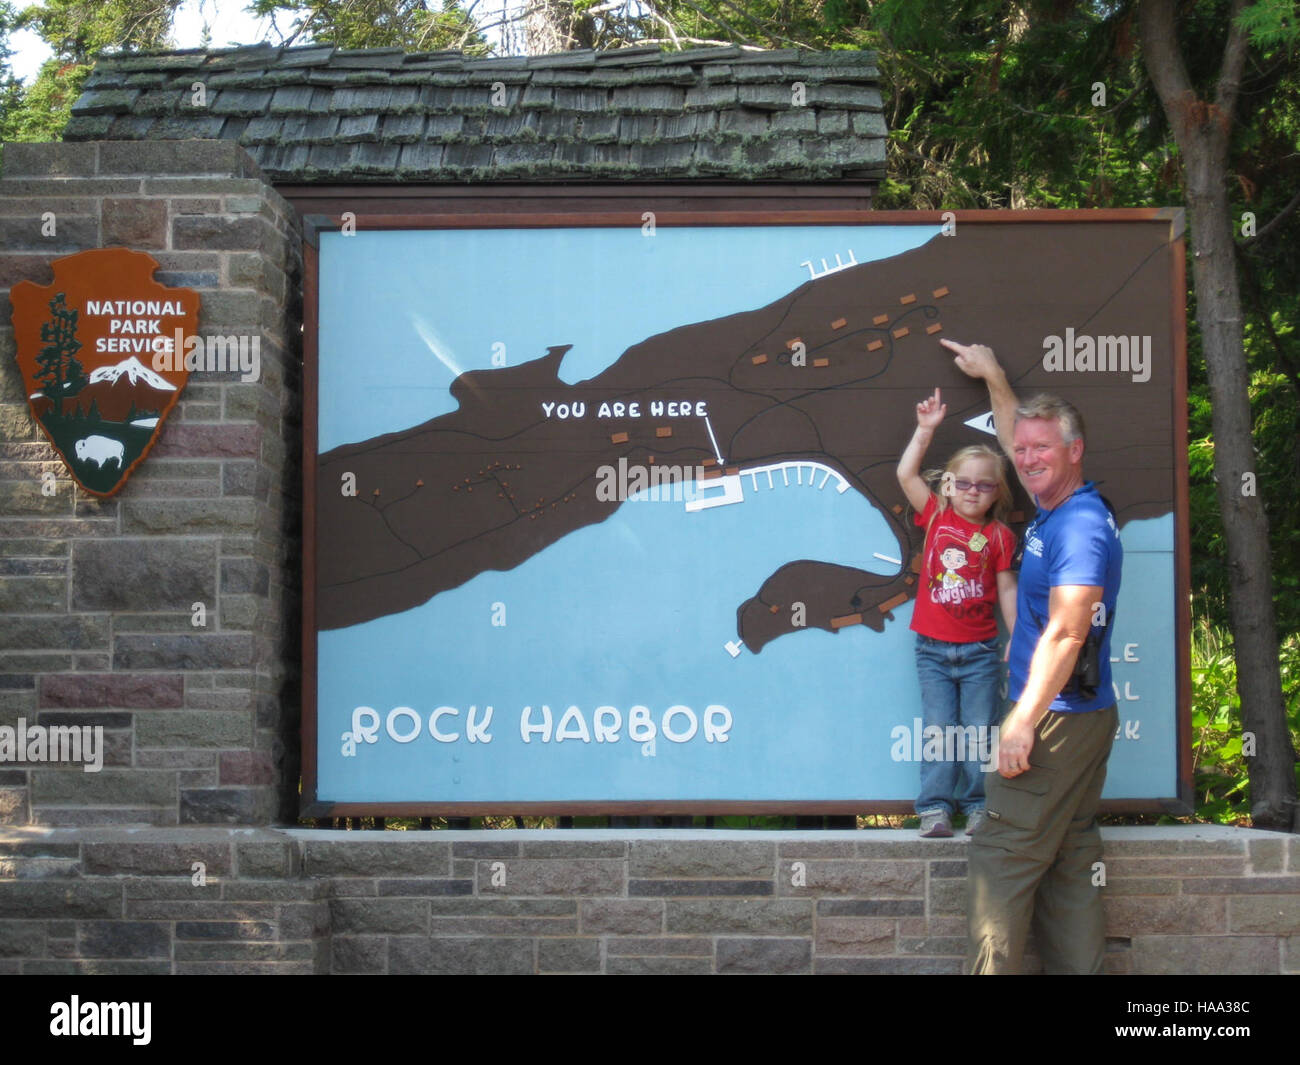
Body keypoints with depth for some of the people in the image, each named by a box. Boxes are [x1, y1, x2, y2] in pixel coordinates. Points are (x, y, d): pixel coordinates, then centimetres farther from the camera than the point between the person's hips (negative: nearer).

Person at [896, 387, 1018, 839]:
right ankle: (935, 807, 1)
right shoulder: (936, 517, 3)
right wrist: (926, 429, -9)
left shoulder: (998, 536, 1)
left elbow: (1007, 589, 4)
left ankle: (978, 805, 10)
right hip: (933, 648, 0)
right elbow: (906, 474, -4)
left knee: (979, 731, 2)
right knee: (938, 728, -1)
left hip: (980, 649, 0)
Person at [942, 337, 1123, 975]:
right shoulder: (1054, 509, 12)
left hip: (1058, 718, -10)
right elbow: (1014, 444, 34)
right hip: (1082, 717, 10)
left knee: (1003, 856, -9)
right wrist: (994, 379, 40)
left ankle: (992, 971, -9)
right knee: (1066, 863, 10)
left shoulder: (1082, 527, -17)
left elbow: (1065, 634, -24)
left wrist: (1024, 720, -25)